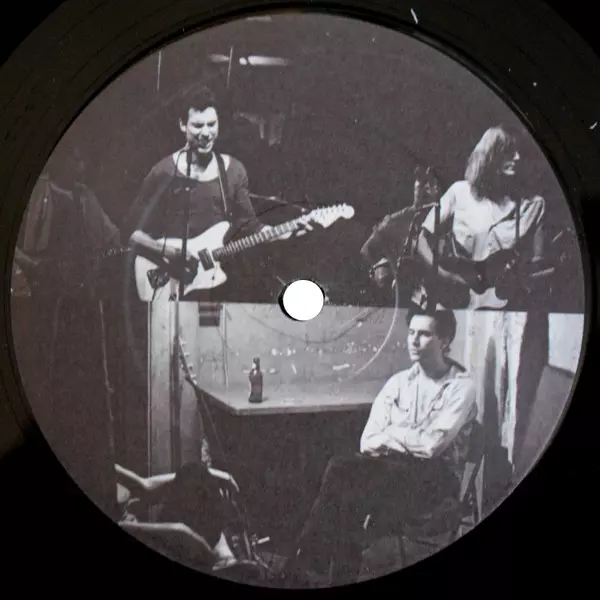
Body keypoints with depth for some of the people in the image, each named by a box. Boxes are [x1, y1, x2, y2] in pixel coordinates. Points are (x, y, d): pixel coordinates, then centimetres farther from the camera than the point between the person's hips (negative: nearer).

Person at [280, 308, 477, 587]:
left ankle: (304, 570, -21)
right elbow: (368, 442, 5)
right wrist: (413, 442, -12)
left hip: (435, 480, -5)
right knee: (341, 468, -30)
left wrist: (391, 434, -1)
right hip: (393, 472, 5)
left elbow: (432, 444, -15)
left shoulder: (461, 386, -3)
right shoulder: (398, 382, 14)